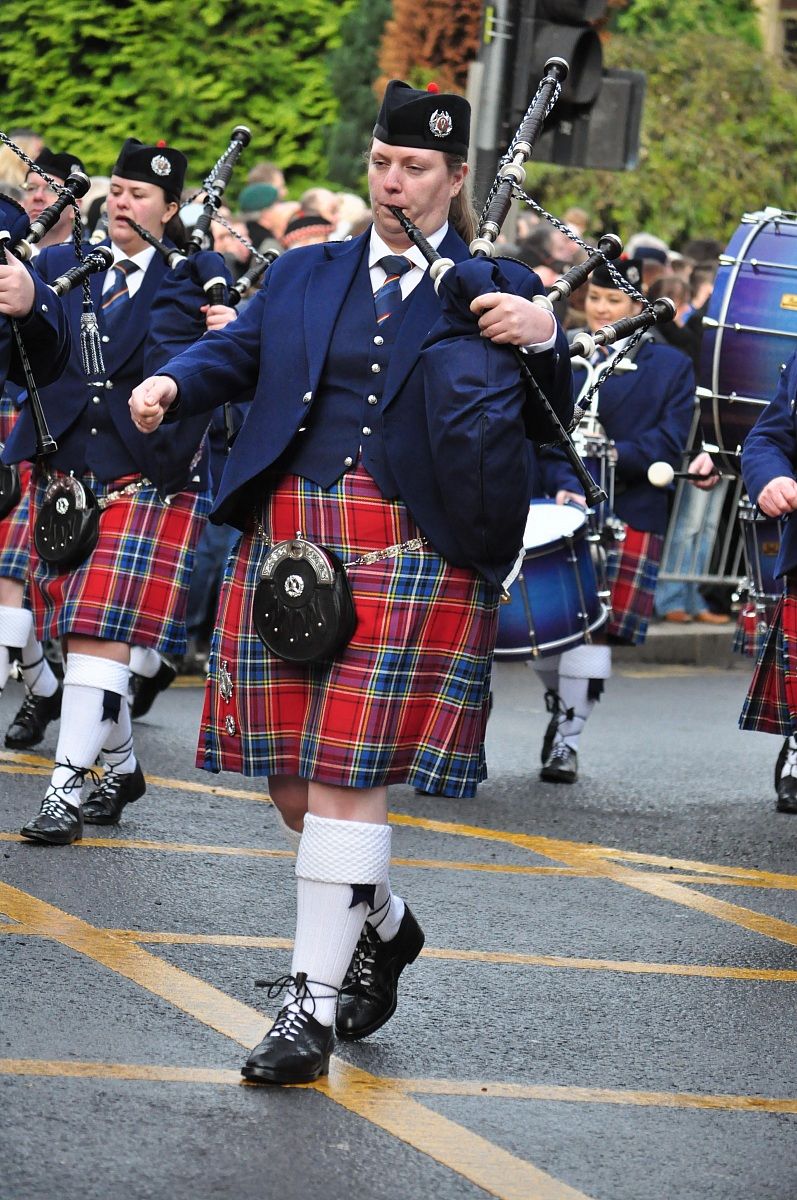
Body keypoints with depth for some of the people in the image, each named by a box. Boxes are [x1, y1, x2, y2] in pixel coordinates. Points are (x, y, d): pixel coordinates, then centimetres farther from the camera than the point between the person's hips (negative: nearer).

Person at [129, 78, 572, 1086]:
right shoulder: (306, 277, 17)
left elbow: (574, 422, 4)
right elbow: (236, 352, 5)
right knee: (290, 773, 7)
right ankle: (382, 925, 34)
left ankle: (314, 1002, -5)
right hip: (289, 539, 4)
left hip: (411, 552, -4)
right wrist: (170, 386, -16)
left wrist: (544, 339, -15)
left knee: (348, 769, -9)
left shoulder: (495, 293, 7)